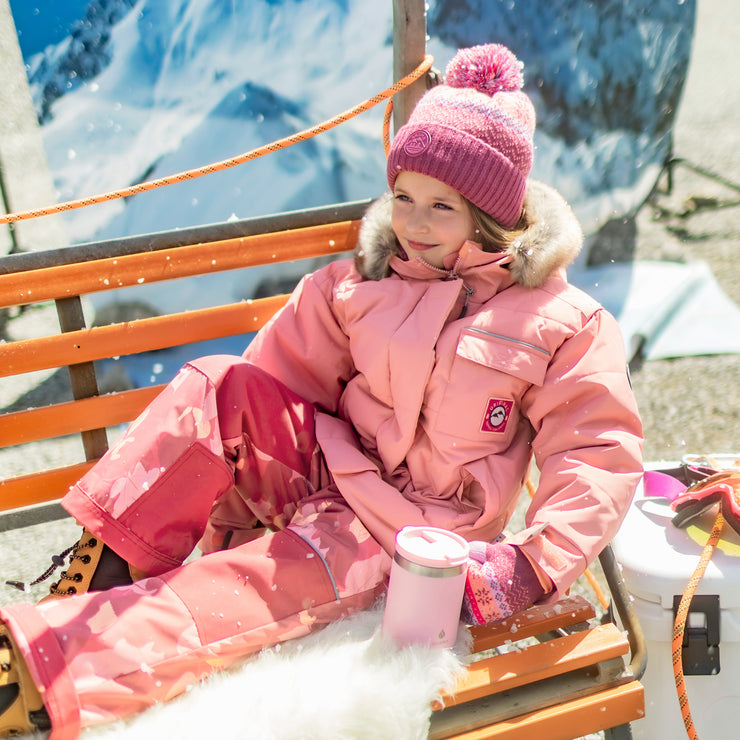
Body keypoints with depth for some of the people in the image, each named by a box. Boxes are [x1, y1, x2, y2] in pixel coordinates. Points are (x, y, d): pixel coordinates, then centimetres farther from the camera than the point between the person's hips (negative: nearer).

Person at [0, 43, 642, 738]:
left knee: (254, 589, -31)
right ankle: (107, 565, -25)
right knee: (220, 386, -24)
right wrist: (224, 500, -2)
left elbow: (598, 456, -11)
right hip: (322, 466, 4)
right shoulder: (362, 282, 2)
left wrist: (531, 565, -23)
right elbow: (278, 381, 3)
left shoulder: (561, 322, -7)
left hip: (394, 533, -4)